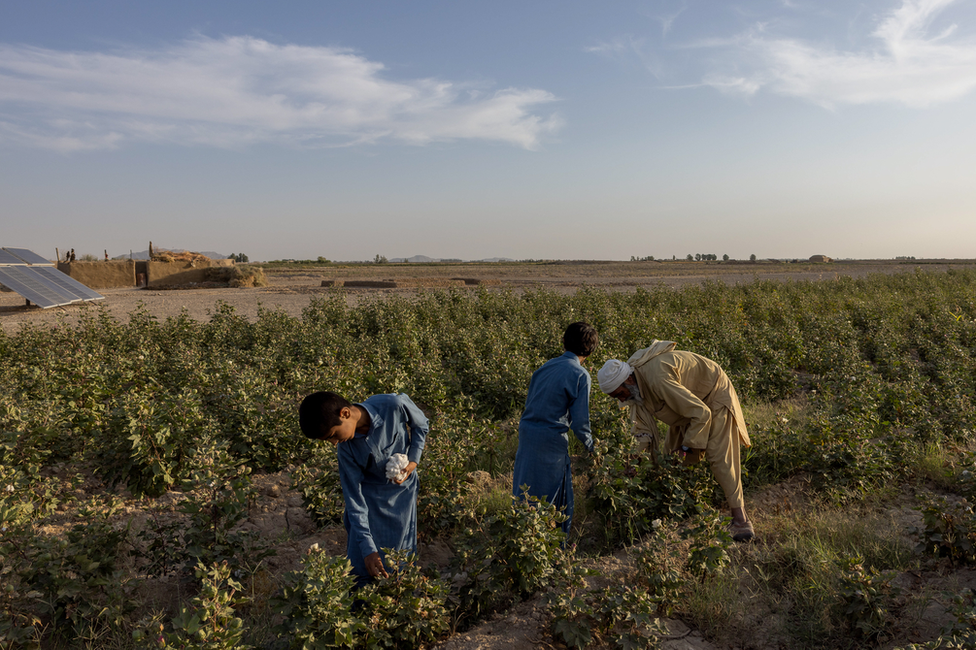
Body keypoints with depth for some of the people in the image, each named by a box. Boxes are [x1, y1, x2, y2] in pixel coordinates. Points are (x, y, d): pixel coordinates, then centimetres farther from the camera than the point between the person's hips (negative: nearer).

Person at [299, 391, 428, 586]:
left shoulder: (395, 405, -31)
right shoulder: (345, 448, -24)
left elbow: (420, 425, -8)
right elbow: (354, 498, -19)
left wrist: (413, 461, -20)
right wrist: (368, 549, -23)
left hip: (403, 488, 0)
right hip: (369, 494, 0)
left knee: (403, 551, 9)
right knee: (362, 563, 0)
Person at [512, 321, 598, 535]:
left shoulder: (546, 366, 9)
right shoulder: (580, 375, -11)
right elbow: (580, 420, -12)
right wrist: (589, 445, 6)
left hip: (526, 432, 7)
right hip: (550, 440, -7)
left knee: (525, 494, 18)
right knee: (556, 499, 9)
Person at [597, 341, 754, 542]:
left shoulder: (658, 380, -40)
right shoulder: (635, 386, -11)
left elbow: (701, 413, -34)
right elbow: (644, 430, -4)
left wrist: (687, 447, -25)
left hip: (714, 397, -9)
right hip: (688, 399, 9)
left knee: (720, 458, -16)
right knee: (672, 455, 7)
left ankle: (740, 519, -12)